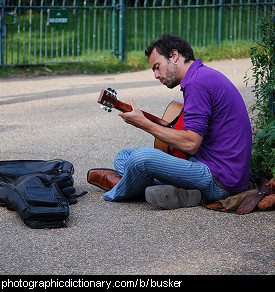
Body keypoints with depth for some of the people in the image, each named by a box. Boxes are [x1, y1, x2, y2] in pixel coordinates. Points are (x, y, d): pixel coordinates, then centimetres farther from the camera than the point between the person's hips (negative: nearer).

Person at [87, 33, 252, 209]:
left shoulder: (197, 83, -17)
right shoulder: (205, 75, 16)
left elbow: (190, 143, -23)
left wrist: (144, 124, -14)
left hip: (219, 180, -11)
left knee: (143, 157, -26)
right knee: (123, 157, 16)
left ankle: (117, 193, 3)